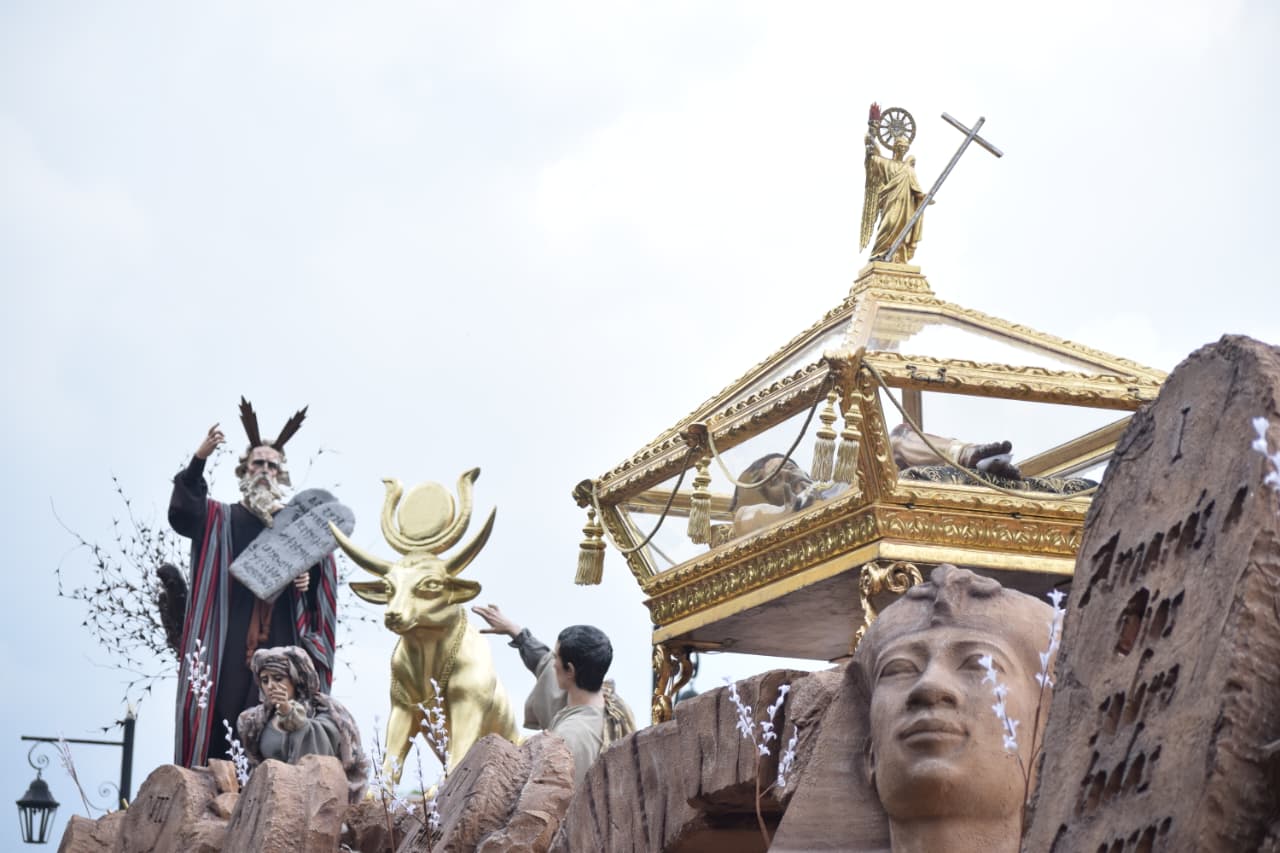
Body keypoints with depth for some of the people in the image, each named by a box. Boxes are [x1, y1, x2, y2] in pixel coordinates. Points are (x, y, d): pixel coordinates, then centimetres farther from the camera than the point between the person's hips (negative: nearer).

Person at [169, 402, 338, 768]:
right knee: (221, 708, -10)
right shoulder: (219, 518, 14)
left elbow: (319, 569, 16)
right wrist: (198, 461, -18)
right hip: (229, 631, -1)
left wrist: (309, 579, -9)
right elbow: (181, 514, -6)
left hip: (281, 634, 1)